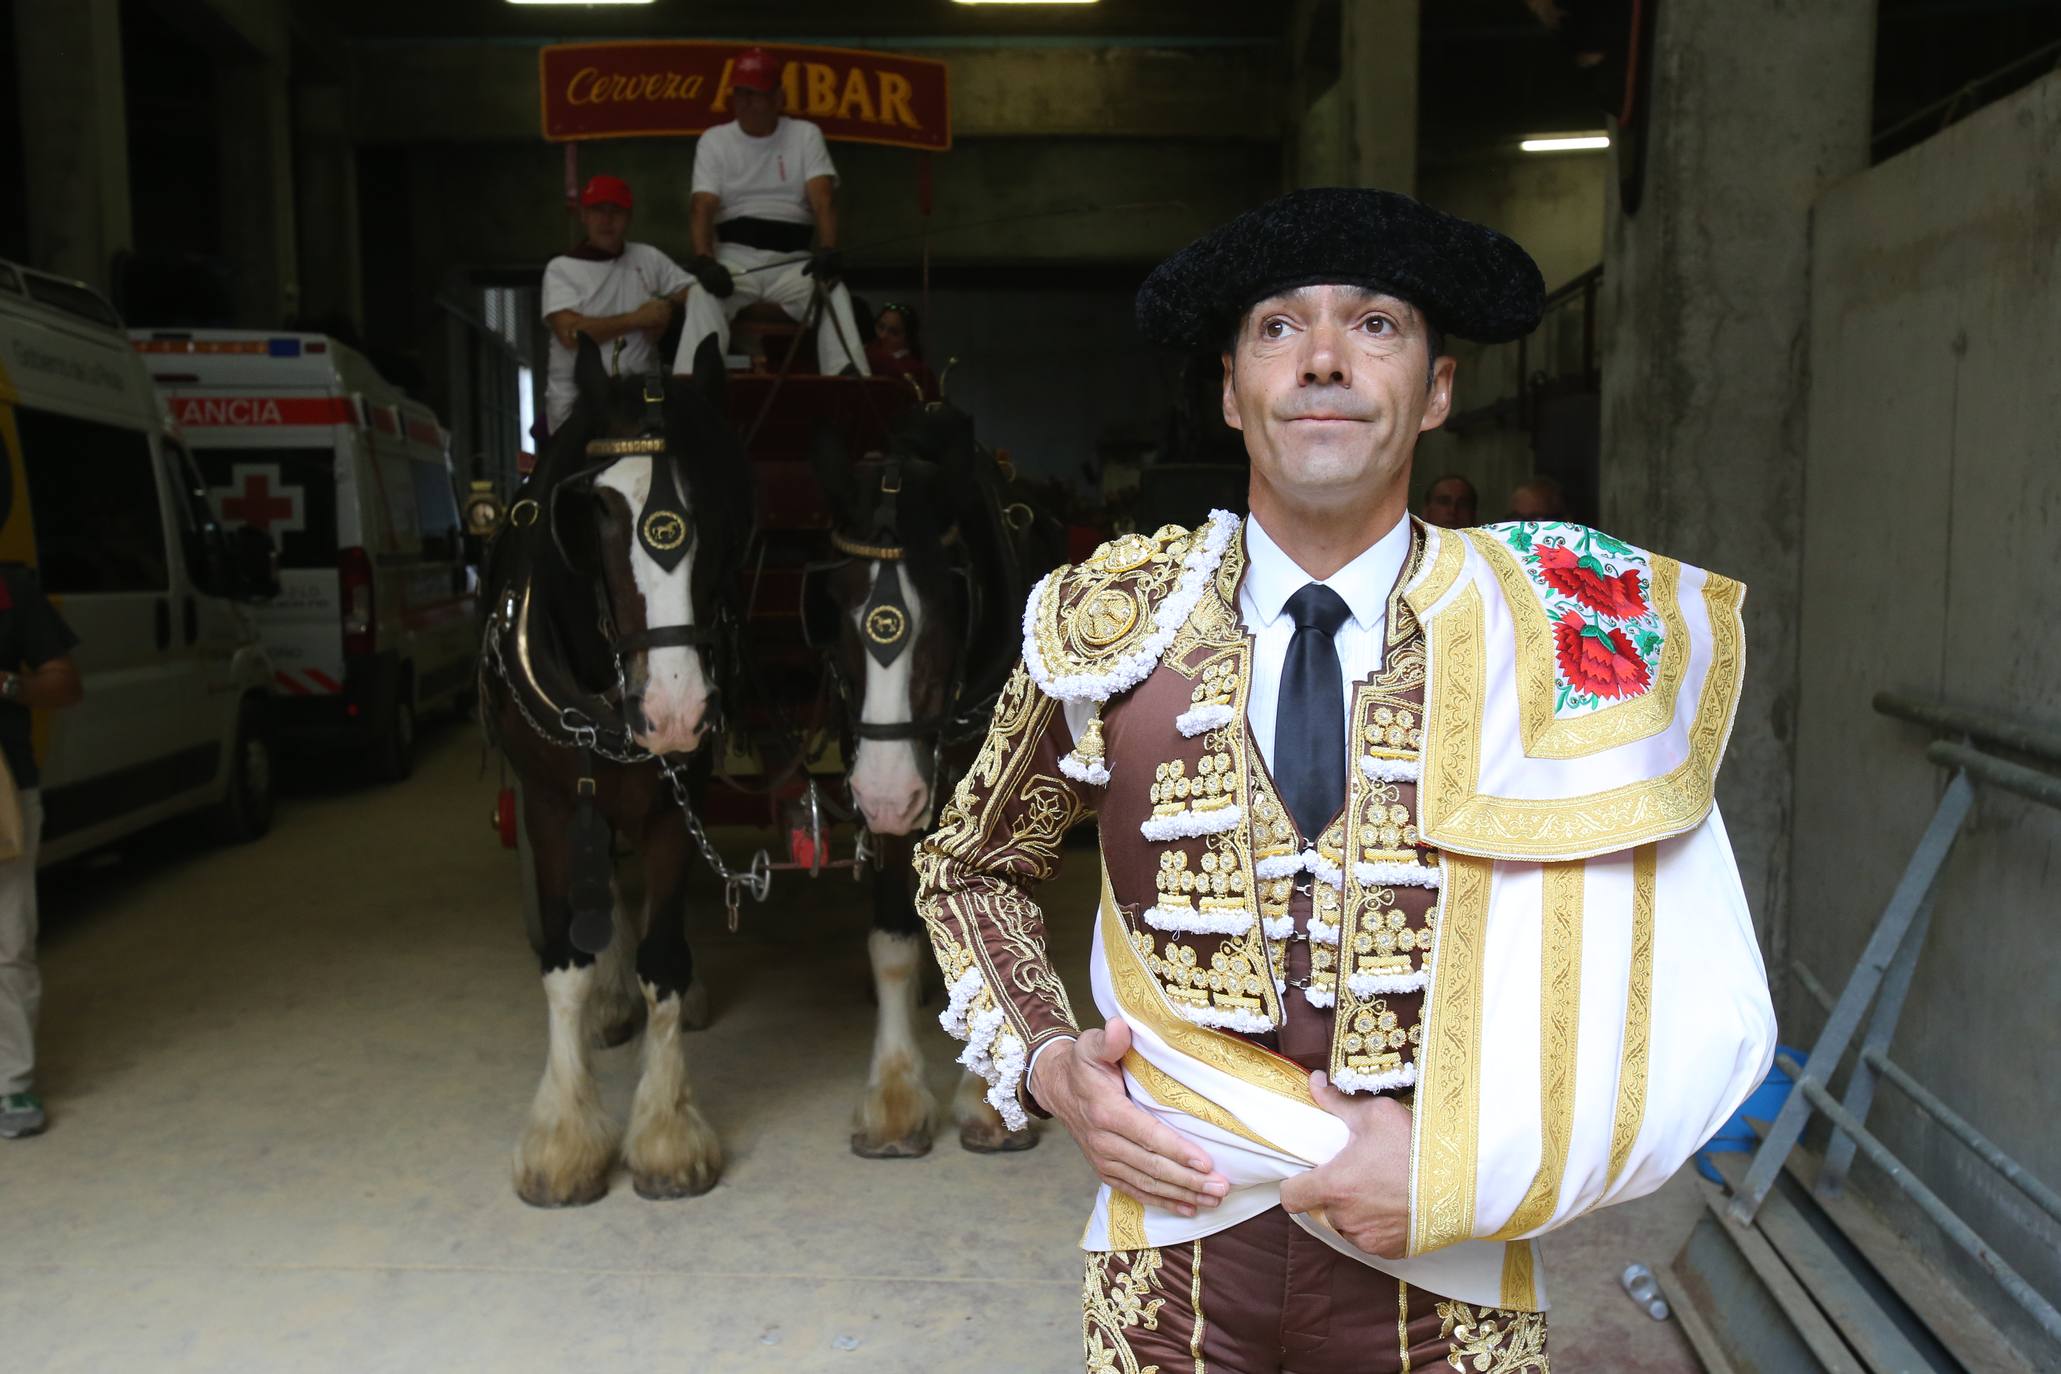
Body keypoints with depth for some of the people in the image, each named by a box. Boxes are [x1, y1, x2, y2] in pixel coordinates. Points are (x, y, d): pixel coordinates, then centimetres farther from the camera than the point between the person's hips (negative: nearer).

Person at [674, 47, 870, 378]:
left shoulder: (805, 135, 8)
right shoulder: (713, 140, 10)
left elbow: (822, 199, -7)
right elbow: (703, 207, -3)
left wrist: (828, 250, -28)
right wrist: (704, 261, -24)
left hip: (792, 259, 0)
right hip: (734, 255, 0)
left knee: (834, 291, -29)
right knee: (704, 296, -31)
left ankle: (850, 381, -40)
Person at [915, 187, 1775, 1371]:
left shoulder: (1555, 640, -11)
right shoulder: (1110, 624, -8)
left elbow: (1702, 1010, -9)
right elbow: (971, 871, 7)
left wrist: (1470, 1174, -19)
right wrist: (1043, 1064, -7)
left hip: (1440, 1278, -1)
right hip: (1173, 1249, 1)